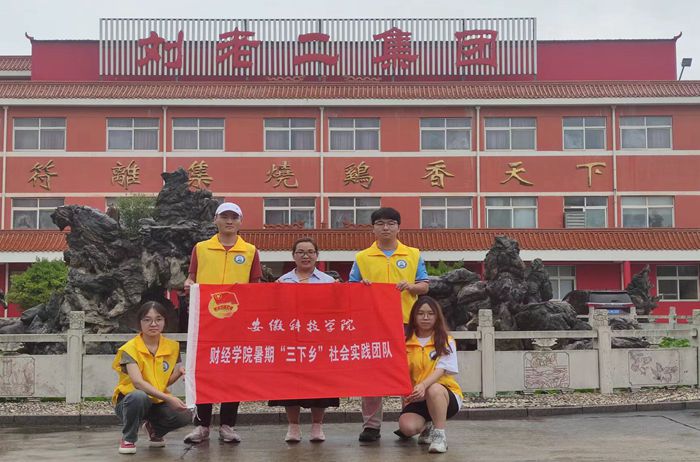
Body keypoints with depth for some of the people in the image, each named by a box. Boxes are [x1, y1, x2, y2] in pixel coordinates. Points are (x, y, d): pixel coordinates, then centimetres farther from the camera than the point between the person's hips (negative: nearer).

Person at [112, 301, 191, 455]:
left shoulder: (172, 347, -1)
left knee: (184, 416, -24)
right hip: (128, 401, -4)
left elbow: (166, 382, 3)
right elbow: (138, 382, -29)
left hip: (158, 403, 4)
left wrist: (179, 371, -19)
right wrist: (168, 398, -39)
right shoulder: (130, 349, -15)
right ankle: (128, 439, -10)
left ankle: (154, 428, 11)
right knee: (139, 396, -39)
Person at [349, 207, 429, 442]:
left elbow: (424, 286, 9)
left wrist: (411, 286, -11)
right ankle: (371, 424, 6)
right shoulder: (362, 257, 9)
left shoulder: (414, 255, 9)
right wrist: (361, 285, -10)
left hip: (405, 321, 0)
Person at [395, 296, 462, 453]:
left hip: (446, 395, -3)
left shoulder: (446, 342, -3)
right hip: (417, 398, 3)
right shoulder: (406, 342, 6)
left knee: (434, 389, -38)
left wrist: (424, 385, -37)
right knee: (407, 426, -26)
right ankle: (428, 427, 11)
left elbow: (440, 370, -18)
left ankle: (439, 435, -20)